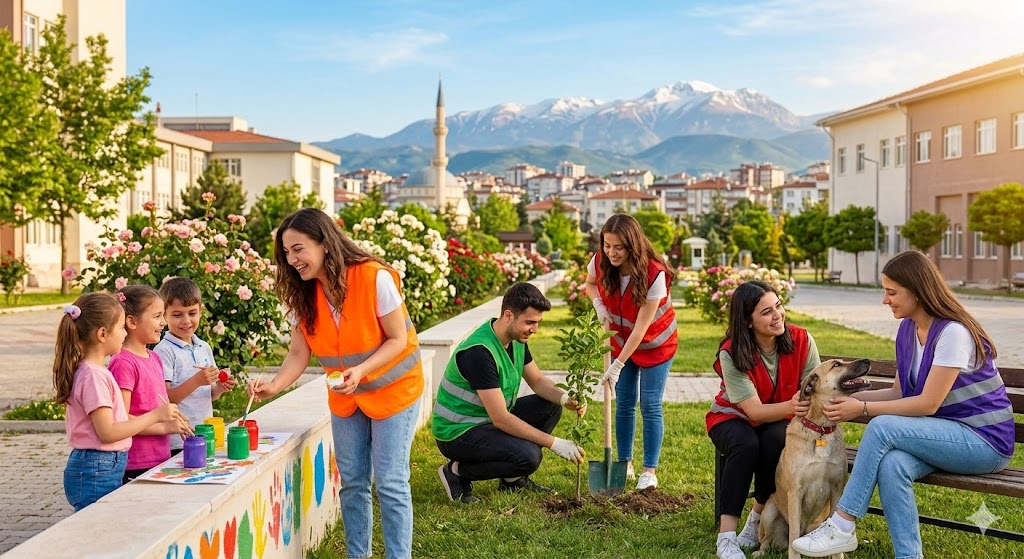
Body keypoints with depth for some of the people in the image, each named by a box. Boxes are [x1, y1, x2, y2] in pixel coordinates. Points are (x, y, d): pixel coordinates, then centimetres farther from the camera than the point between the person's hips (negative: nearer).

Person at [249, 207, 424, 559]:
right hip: (345, 397, 5)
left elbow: (398, 339, -18)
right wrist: (274, 386, -24)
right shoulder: (303, 294, -7)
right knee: (352, 483, 9)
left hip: (392, 389, -5)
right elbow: (298, 354, -7)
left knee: (390, 483, -5)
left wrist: (361, 371, -31)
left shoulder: (374, 278, -24)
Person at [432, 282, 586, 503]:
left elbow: (538, 381, 10)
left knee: (550, 406, 3)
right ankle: (457, 472, -6)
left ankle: (512, 478, 10)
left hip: (490, 419, 9)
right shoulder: (479, 352, -30)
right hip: (458, 432, -9)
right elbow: (500, 418, -29)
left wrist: (564, 397, -13)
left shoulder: (517, 338, -1)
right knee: (528, 456, -27)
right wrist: (554, 443, -27)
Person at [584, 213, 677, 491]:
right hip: (621, 340, 4)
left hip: (655, 343, -4)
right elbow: (590, 284, 7)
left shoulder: (654, 274, -32)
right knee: (624, 403, 6)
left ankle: (650, 471, 3)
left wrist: (618, 365, -29)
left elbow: (641, 328, -29)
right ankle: (625, 463, 17)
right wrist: (598, 305, -15)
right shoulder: (600, 262, -19)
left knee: (650, 405, -5)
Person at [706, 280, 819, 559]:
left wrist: (809, 406, -42)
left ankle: (758, 516, -8)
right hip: (734, 418, -2)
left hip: (778, 422, 2)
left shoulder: (801, 340, -16)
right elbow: (755, 411, -28)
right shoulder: (731, 354, -24)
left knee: (775, 440, -32)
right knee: (746, 445, -35)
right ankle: (726, 536, -28)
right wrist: (790, 406, -48)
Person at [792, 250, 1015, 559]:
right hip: (946, 434, 7)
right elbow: (900, 394, 10)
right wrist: (849, 396, -2)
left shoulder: (953, 332, -20)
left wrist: (863, 409, -19)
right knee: (891, 464, -28)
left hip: (985, 440, -7)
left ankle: (841, 527, -19)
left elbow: (927, 404, -21)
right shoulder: (907, 329, 6)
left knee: (883, 427, -27)